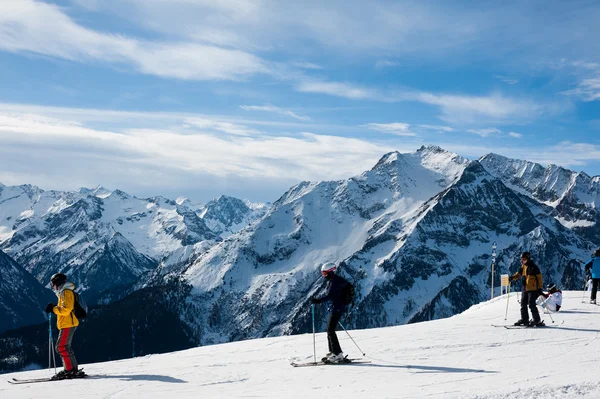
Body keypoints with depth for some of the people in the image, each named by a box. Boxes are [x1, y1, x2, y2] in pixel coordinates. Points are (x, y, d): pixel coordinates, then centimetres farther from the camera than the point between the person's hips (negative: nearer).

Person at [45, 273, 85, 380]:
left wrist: (54, 309, -13)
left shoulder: (66, 292, -11)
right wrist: (55, 308, 14)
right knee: (65, 347, 14)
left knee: (61, 347, -14)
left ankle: (71, 370, -15)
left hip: (68, 324, -11)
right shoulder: (63, 292, 22)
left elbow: (66, 310, -21)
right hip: (67, 324, 11)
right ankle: (73, 370, 16)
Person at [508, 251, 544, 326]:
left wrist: (540, 288, -11)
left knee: (531, 304, -12)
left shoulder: (533, 267, -9)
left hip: (533, 289, -8)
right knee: (523, 304, 10)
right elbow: (518, 274, 15)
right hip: (525, 289, 8)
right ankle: (524, 319, 20)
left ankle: (537, 320, -6)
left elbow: (539, 277, -8)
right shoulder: (523, 267, 12)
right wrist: (512, 277, -7)